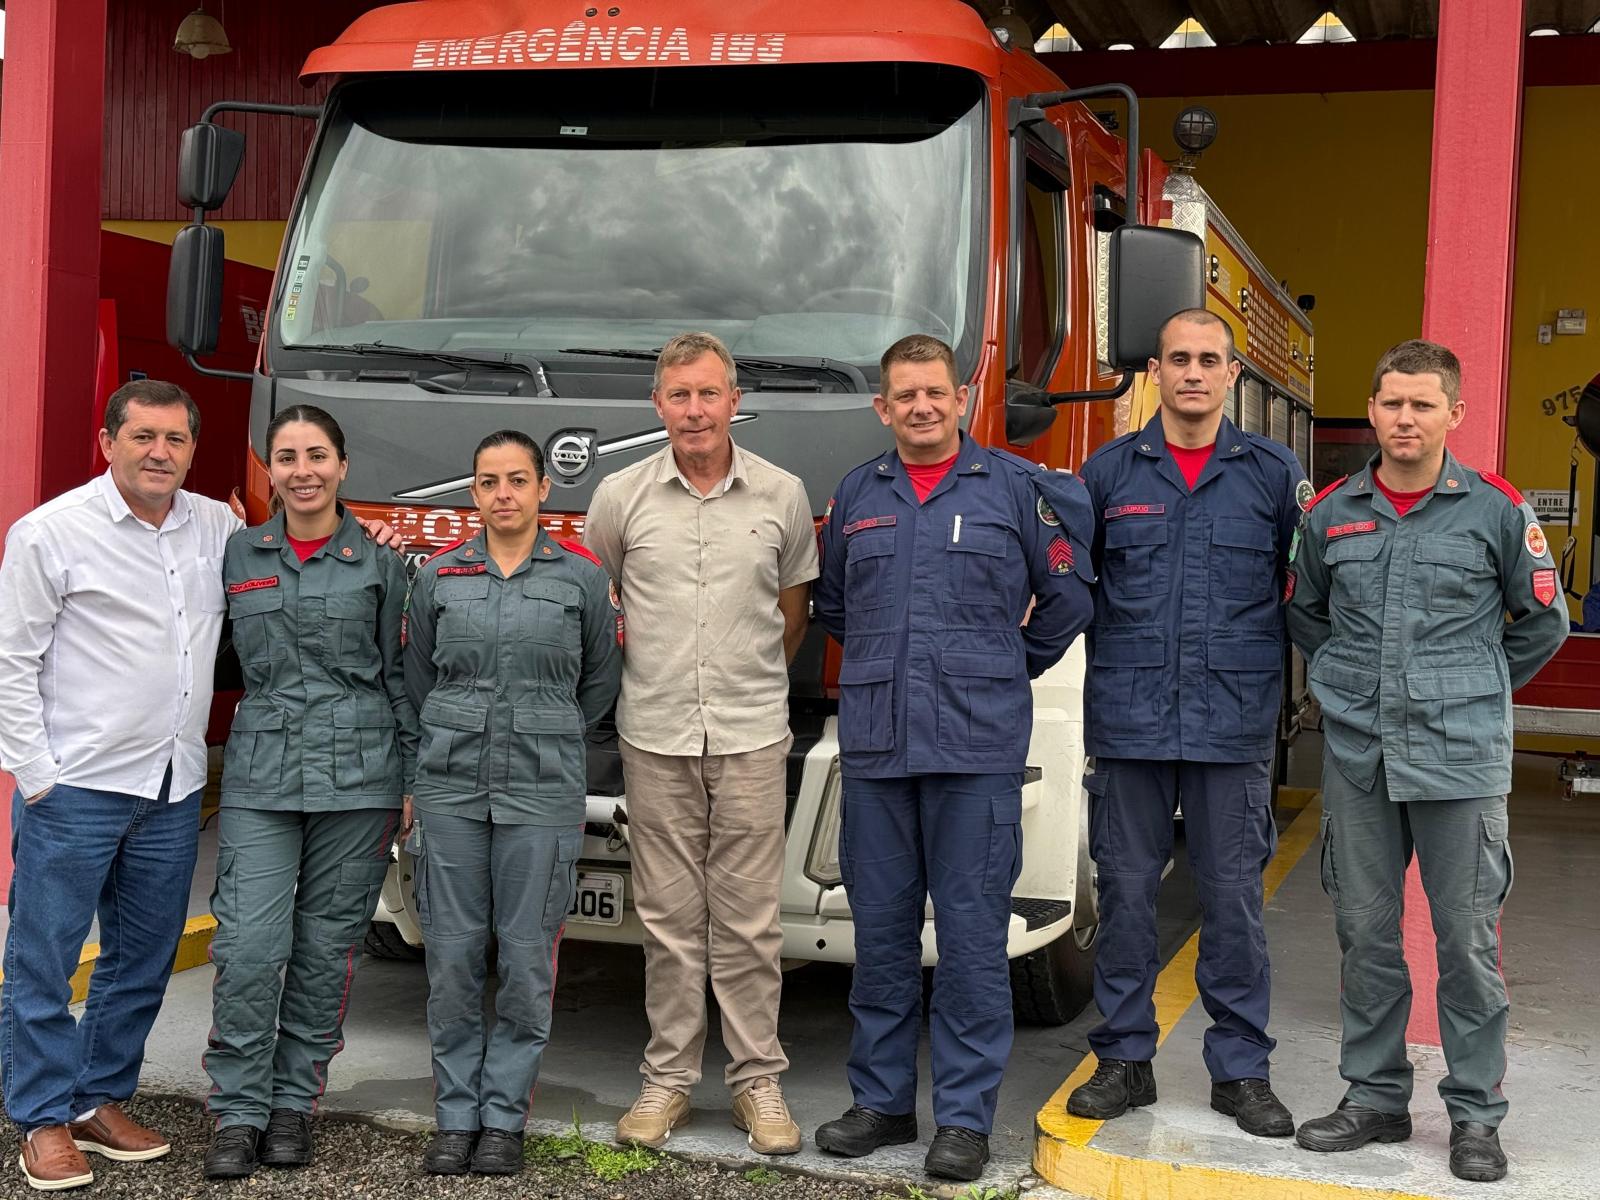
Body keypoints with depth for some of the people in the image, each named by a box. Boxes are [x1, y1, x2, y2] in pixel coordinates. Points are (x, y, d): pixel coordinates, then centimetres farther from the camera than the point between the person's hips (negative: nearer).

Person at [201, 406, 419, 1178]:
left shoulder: (378, 564, 4)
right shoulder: (237, 556, 8)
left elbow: (400, 675, 5)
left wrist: (414, 778, 2)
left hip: (357, 778, -1)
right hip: (260, 776, 1)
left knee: (327, 947, 5)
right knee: (249, 945, -7)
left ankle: (295, 1101, 18)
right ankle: (239, 1110, 4)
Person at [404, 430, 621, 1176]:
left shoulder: (582, 577, 3)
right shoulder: (437, 577, 7)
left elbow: (600, 682, 12)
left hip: (543, 792, -1)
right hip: (451, 787, 1)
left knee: (527, 959, 0)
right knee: (453, 957, 2)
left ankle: (505, 1117, 12)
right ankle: (456, 1117, 13)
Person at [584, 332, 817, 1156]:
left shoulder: (782, 495, 2)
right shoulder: (621, 497, 1)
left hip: (751, 736, 0)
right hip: (655, 738, 0)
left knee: (748, 919, 3)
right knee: (668, 918, 7)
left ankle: (758, 1081, 13)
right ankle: (668, 1079, 17)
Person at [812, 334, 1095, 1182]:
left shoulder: (1015, 487, 3)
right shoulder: (856, 497, 13)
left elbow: (1068, 592, 9)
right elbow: (832, 604, 26)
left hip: (977, 745, -3)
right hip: (874, 744, 4)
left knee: (971, 933, -1)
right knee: (880, 928, 9)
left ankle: (965, 1116, 7)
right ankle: (881, 1100, 20)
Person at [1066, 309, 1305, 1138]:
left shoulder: (1274, 473, 6)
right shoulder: (1109, 471, 6)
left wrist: (1275, 669, 4)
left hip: (1234, 722, 0)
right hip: (1128, 720, 1)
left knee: (1234, 897, 5)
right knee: (1126, 890, 6)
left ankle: (1241, 1069, 16)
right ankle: (1124, 1060, 18)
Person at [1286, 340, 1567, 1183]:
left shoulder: (1495, 509, -2)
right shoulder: (1331, 513, 5)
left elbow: (1542, 621, 8)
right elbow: (1303, 612, 21)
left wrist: (1477, 690, 10)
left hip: (1462, 757, -3)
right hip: (1358, 756, 3)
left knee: (1468, 939, 3)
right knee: (1365, 933, 10)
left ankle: (1475, 1114, 14)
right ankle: (1375, 1096, 23)